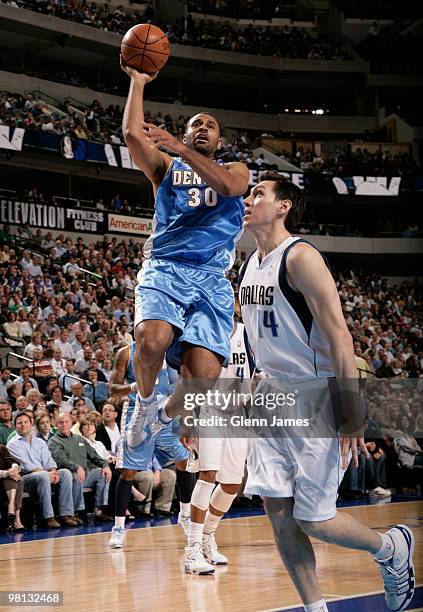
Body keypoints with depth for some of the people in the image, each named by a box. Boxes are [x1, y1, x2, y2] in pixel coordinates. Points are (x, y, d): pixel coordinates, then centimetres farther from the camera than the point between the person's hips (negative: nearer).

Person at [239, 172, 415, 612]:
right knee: (278, 513, 2)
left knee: (314, 520, -4)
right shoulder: (249, 266, 11)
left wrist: (351, 413, -24)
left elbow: (338, 336, -20)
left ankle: (391, 548, 23)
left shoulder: (301, 257, -15)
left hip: (314, 395, -8)